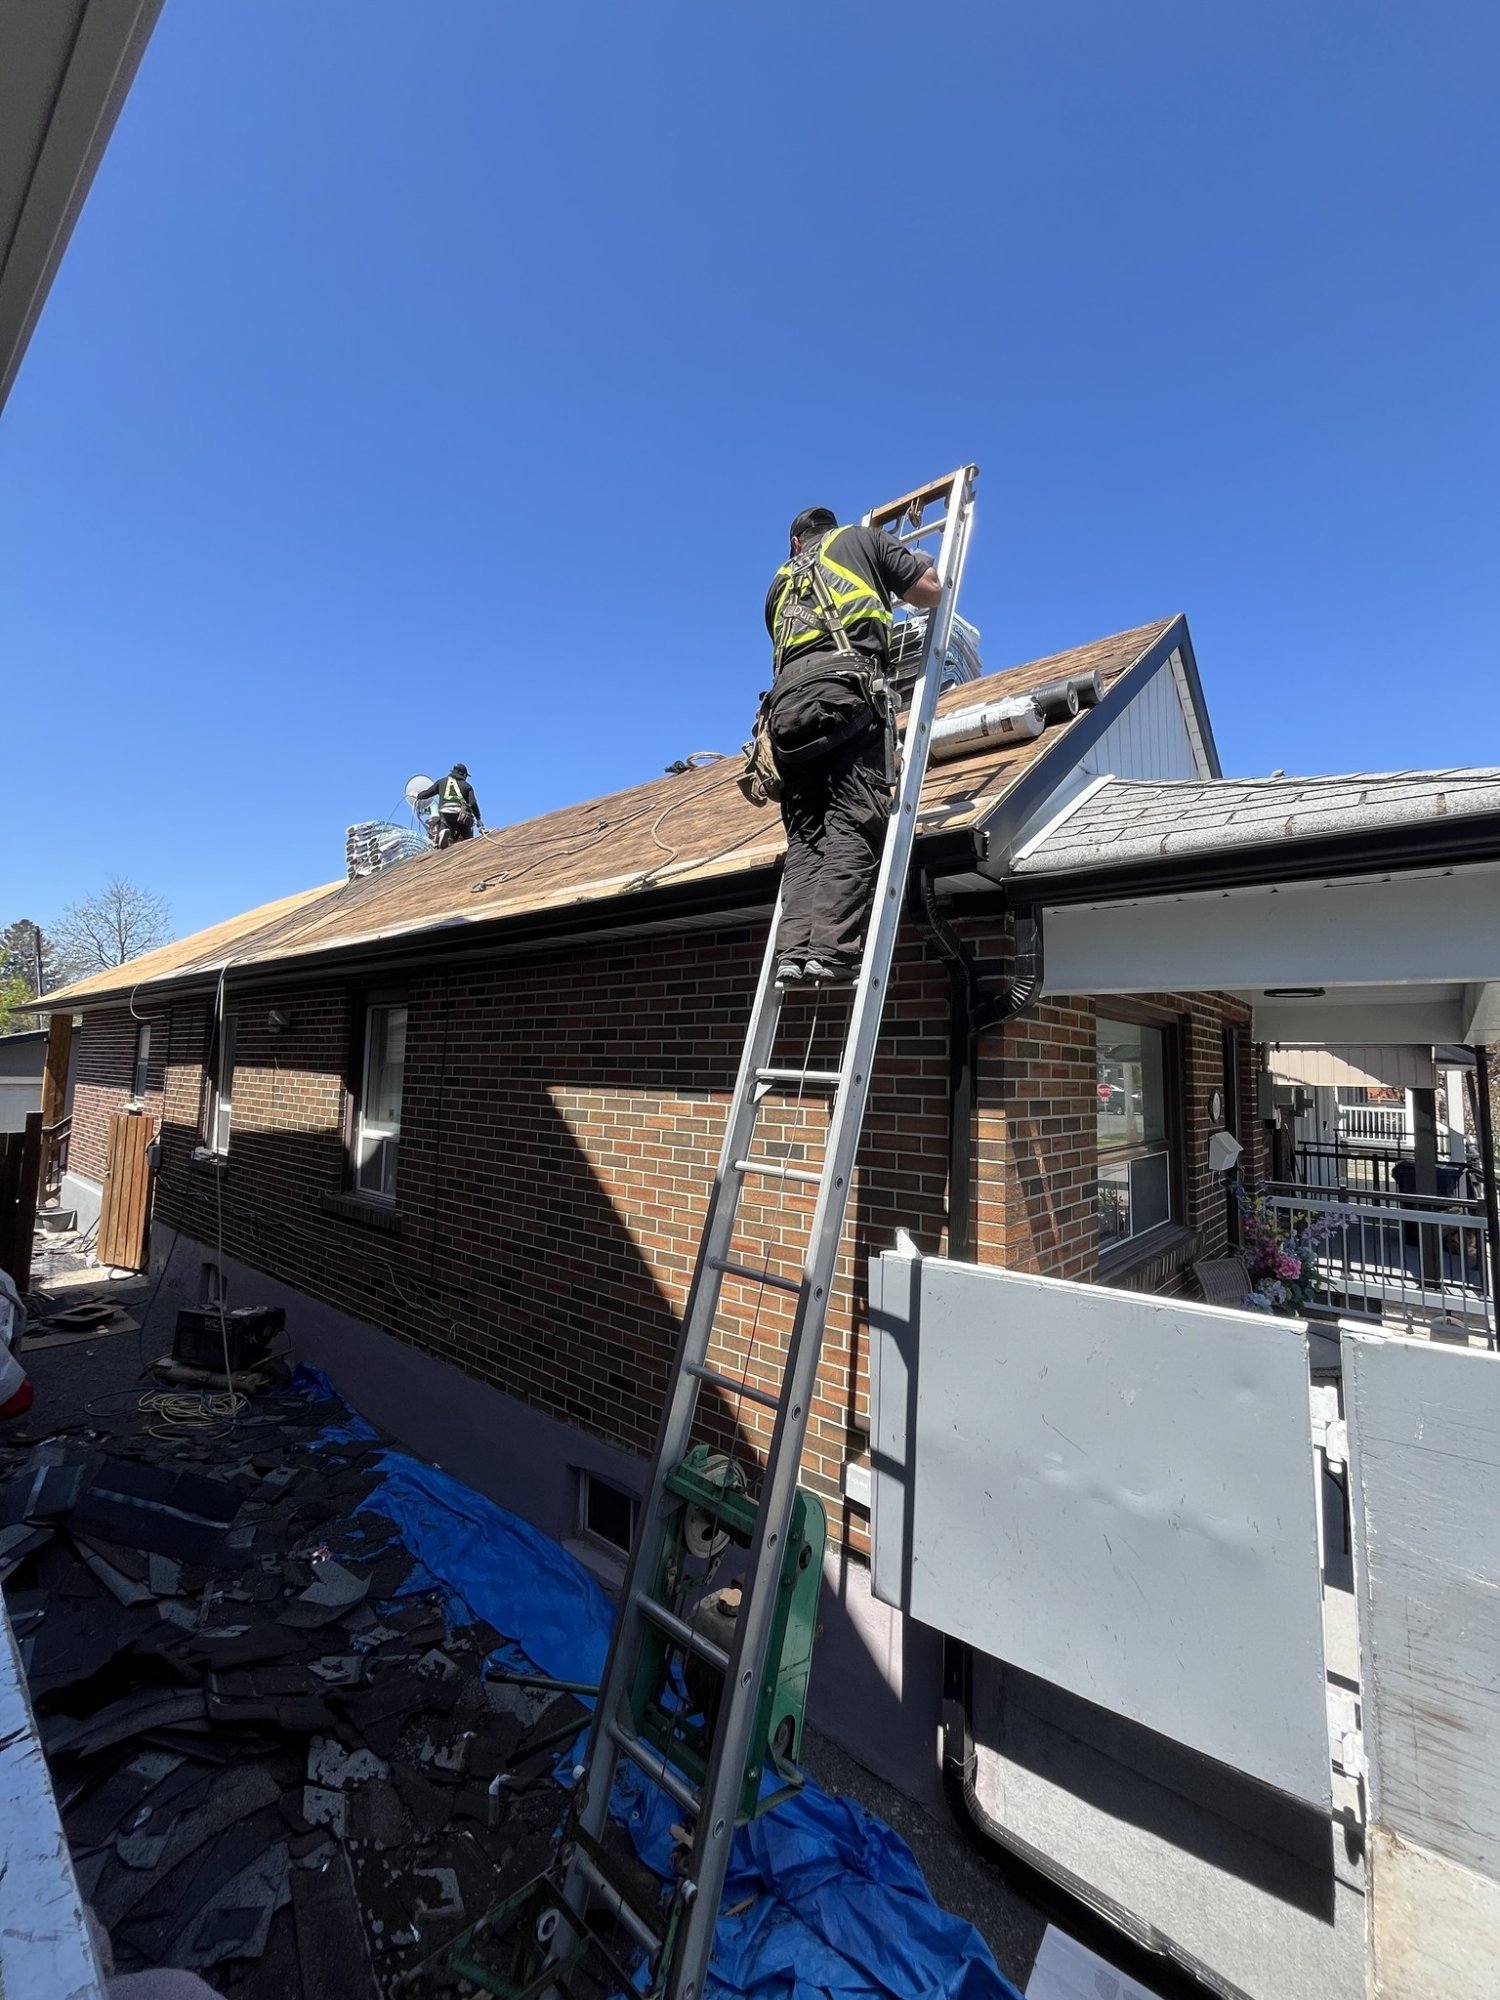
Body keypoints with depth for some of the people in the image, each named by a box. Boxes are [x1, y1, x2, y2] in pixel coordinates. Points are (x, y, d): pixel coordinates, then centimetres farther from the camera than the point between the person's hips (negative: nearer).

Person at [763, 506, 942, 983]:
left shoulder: (779, 583, 36)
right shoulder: (860, 538, 26)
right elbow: (930, 591, 20)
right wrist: (923, 563, 40)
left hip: (786, 700, 4)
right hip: (844, 687, -4)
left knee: (804, 836, 0)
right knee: (852, 825, -14)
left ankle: (792, 949, -16)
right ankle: (830, 948, -29)